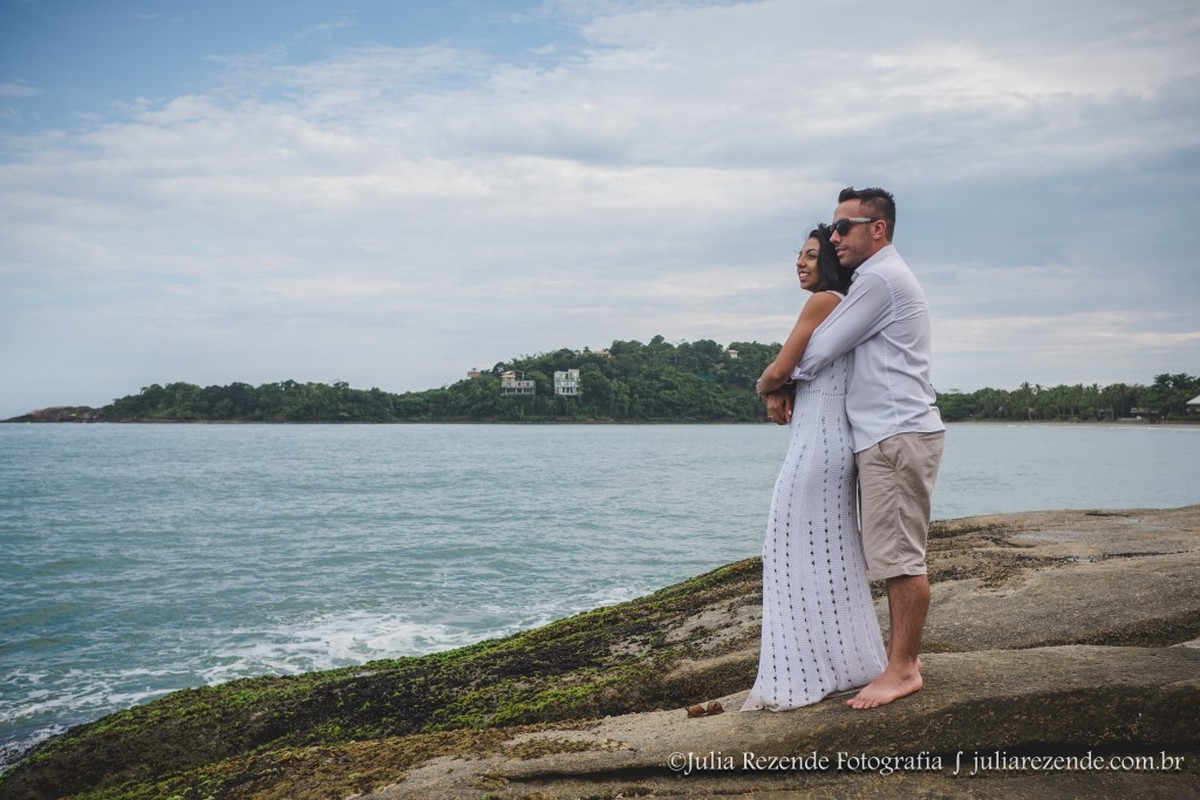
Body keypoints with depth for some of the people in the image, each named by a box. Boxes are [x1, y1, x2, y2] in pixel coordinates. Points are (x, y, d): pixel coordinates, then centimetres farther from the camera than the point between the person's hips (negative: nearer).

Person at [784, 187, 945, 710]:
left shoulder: (880, 279, -11)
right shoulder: (886, 277, 23)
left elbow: (822, 349, -11)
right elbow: (844, 351, 22)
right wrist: (792, 386, 8)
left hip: (897, 435, -11)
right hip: (891, 434, 11)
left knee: (899, 555, -7)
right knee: (897, 554, 14)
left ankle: (903, 669, -2)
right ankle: (903, 653, 21)